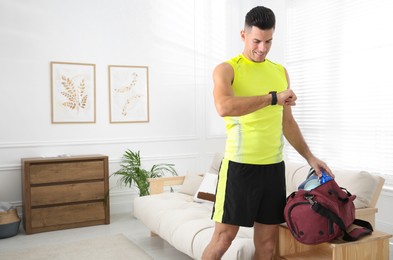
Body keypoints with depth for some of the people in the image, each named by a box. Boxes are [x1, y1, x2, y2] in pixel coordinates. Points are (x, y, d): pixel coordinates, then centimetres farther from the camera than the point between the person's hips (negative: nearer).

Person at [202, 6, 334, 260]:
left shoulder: (280, 72, 15)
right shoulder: (226, 69, -2)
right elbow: (224, 107, -24)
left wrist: (310, 156, 14)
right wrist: (273, 97, -18)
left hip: (274, 166, 5)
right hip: (239, 165, -5)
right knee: (223, 239, -1)